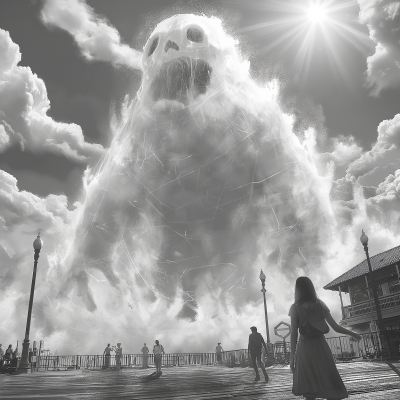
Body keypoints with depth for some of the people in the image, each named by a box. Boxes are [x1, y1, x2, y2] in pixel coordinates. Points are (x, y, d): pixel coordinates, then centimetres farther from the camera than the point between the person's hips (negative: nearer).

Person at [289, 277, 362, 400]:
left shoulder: (295, 308, -4)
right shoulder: (320, 304, 4)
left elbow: (293, 334, -7)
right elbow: (335, 327, 2)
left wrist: (292, 356, -2)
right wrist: (353, 334, 17)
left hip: (305, 349, -2)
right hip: (321, 347, 3)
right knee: (330, 386, 9)